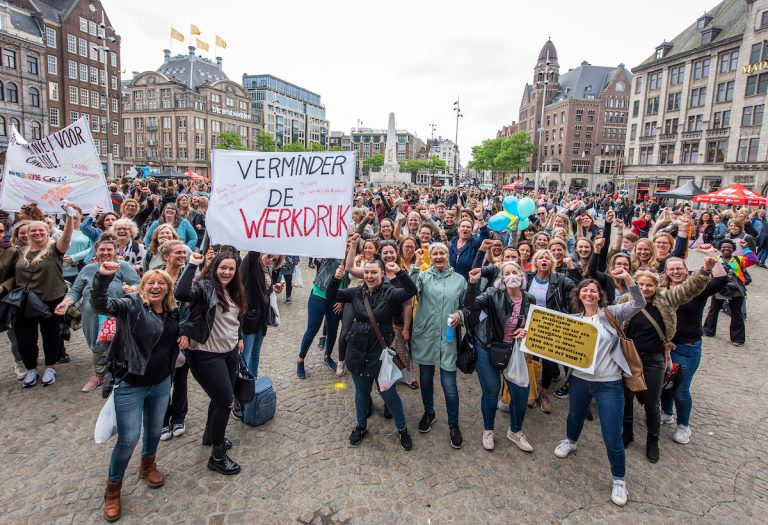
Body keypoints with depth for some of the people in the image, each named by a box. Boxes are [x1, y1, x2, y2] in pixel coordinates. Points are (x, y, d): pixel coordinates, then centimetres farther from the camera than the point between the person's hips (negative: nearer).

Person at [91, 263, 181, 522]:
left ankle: (148, 465, 50)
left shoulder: (173, 312, 1)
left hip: (161, 383, 5)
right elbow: (100, 305, -32)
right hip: (130, 385, -5)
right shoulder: (132, 305, -15)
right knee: (128, 439, 3)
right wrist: (103, 277, -47)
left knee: (155, 430, 21)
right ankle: (112, 490, 28)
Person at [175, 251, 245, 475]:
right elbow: (181, 294, -38)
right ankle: (217, 456, 14)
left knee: (220, 398, 22)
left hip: (230, 352, 8)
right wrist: (192, 265, -34)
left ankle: (210, 435, 48)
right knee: (226, 402, -4)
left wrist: (239, 338, 15)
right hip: (207, 355, -8)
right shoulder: (204, 286, -16)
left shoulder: (233, 291, 8)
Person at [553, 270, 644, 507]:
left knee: (612, 438, 0)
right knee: (575, 416, 28)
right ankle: (570, 441, 59)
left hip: (609, 384, -3)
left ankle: (619, 480, 24)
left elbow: (639, 303, -18)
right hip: (579, 380, 4)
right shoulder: (573, 319, 2)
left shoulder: (611, 314, -6)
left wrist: (628, 278, -32)